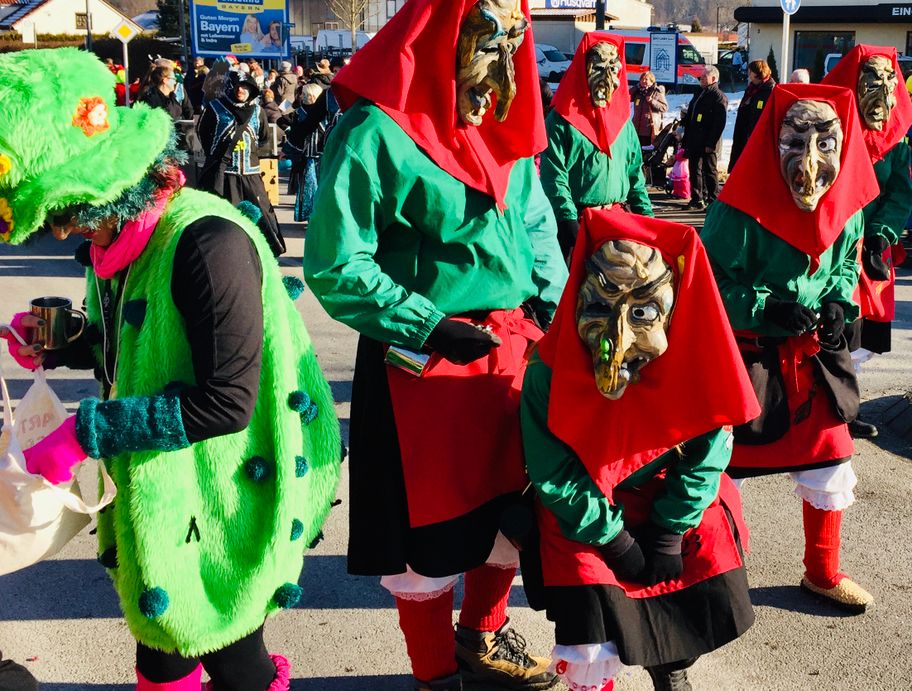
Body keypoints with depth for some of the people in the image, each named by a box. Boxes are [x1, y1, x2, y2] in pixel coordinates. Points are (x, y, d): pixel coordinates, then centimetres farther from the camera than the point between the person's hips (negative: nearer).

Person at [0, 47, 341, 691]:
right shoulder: (118, 238, 1)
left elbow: (226, 401, -29)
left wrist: (89, 431, -25)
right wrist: (59, 345, -4)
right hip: (157, 492, 8)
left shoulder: (205, 241, -27)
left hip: (224, 500, -8)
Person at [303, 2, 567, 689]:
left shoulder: (503, 123, 6)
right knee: (433, 529, 7)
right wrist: (432, 327, -18)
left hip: (514, 345, 7)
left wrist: (557, 306, 1)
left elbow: (537, 227, 16)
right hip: (426, 360, -7)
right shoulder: (376, 131, -16)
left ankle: (482, 636, 44)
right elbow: (336, 268, -16)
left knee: (511, 504, 19)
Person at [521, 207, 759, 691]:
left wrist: (670, 533, -12)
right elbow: (553, 474, -19)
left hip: (666, 495, 3)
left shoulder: (693, 366, -20)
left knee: (712, 574, -4)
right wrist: (614, 538, -17)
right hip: (585, 511, -2)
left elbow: (705, 454, -9)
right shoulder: (550, 373, -26)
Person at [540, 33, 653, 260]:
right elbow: (554, 178, -12)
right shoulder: (561, 121, -5)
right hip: (577, 222, -5)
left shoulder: (623, 120, 14)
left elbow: (635, 174, 17)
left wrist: (646, 214, 9)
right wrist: (569, 222, -20)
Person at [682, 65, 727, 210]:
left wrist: (711, 143, -21)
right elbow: (689, 118, 22)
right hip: (694, 141, 8)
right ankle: (697, 199, 19)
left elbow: (719, 123, -17)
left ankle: (712, 201, 5)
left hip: (708, 143, -8)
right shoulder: (699, 94, 18)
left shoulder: (719, 97, -9)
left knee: (710, 171, -1)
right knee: (695, 171, 11)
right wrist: (686, 139, 16)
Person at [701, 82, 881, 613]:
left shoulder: (847, 207, -4)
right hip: (747, 356, -5)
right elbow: (710, 281, -17)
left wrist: (839, 305, -6)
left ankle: (823, 573, 32)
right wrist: (765, 310, -27)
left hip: (813, 354, 5)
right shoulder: (743, 209, -22)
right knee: (721, 464, 5)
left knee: (830, 462, 12)